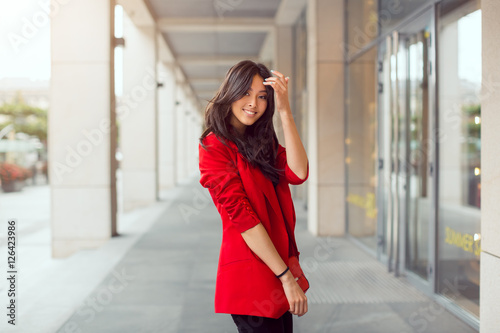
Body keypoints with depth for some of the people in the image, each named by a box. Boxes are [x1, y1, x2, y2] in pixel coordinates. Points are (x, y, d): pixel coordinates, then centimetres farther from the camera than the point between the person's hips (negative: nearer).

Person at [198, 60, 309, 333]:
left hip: (278, 270, 7)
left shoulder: (262, 143, 15)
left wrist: (284, 111, -9)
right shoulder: (215, 146, -8)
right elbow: (242, 217, -16)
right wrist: (287, 277, -18)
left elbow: (297, 174, -5)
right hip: (250, 274, -7)